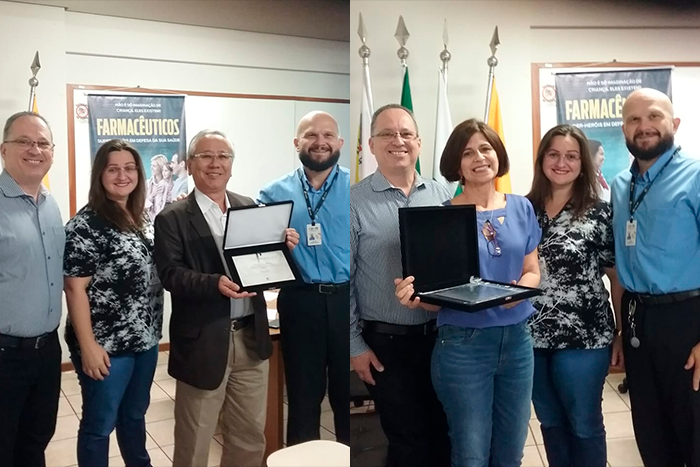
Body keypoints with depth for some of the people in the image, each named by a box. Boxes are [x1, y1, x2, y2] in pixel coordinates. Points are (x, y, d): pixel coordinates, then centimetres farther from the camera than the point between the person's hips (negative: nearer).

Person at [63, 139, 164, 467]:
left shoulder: (142, 218, 8)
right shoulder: (85, 225, -15)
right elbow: (75, 287, -17)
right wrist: (88, 345, -19)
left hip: (145, 339, 7)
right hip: (106, 345, -7)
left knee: (135, 414, 22)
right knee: (99, 424, 9)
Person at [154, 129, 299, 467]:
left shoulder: (251, 208, 8)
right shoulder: (172, 218, -4)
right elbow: (170, 274, -14)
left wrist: (284, 247, -13)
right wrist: (215, 283, -30)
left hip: (251, 338, 4)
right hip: (203, 342, -4)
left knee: (251, 435, 18)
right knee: (194, 440, 13)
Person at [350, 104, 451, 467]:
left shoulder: (441, 196, 3)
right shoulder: (355, 201, -9)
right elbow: (343, 279, -9)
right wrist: (355, 345, -9)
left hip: (442, 335, 4)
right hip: (386, 343, -4)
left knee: (445, 431, 19)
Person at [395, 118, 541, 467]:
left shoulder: (521, 208, 4)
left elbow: (532, 271, 9)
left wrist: (520, 289, -14)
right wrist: (415, 297, -30)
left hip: (517, 339, 4)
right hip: (463, 344, -4)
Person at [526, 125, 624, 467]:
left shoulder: (600, 213, -5)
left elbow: (619, 278, -3)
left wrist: (622, 334, -5)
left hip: (583, 338, -3)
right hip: (531, 337, 3)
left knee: (584, 424, 12)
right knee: (550, 422, 18)